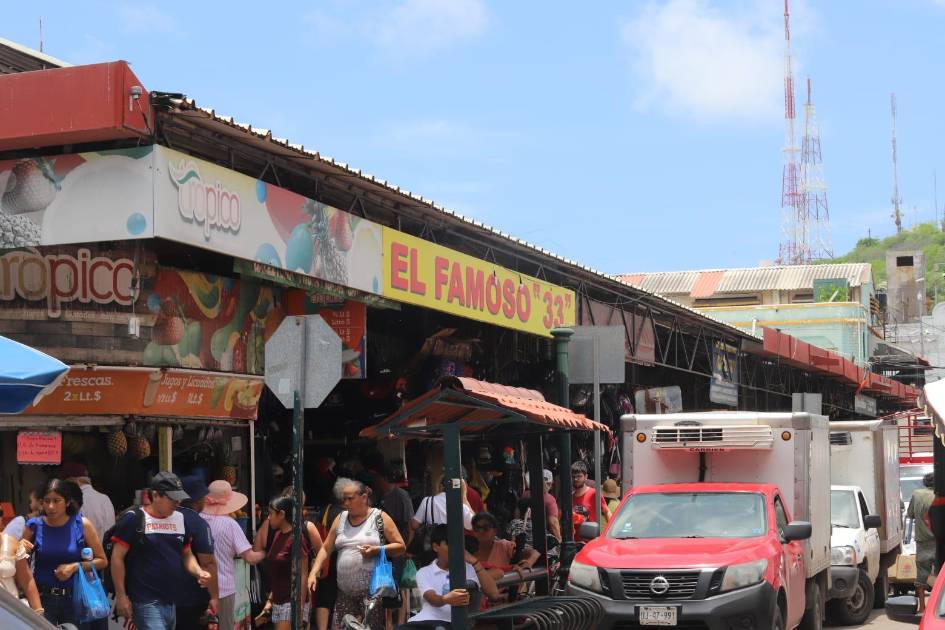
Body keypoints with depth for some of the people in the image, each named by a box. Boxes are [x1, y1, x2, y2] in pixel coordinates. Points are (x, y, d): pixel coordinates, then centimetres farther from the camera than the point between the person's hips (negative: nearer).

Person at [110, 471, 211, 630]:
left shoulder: (180, 519, 10)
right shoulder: (134, 519, -9)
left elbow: (187, 554, 19)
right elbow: (117, 558, -8)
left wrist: (199, 572, -2)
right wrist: (121, 596, -11)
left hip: (172, 602, 7)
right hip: (146, 603, -7)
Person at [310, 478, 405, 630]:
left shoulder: (380, 518, 2)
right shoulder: (340, 519, 14)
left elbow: (400, 546, 1)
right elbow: (326, 549, 15)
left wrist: (377, 550, -14)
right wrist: (313, 573, 2)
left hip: (372, 590, -4)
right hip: (345, 591, 4)